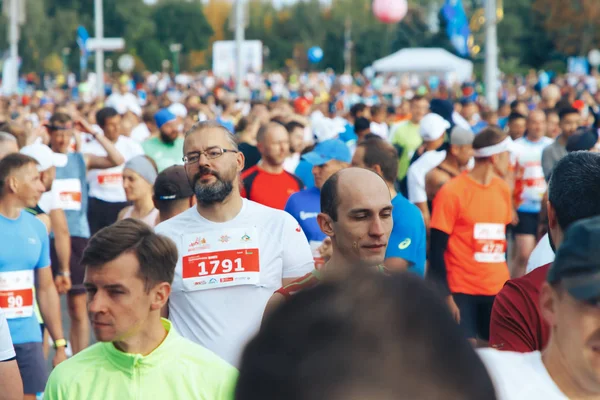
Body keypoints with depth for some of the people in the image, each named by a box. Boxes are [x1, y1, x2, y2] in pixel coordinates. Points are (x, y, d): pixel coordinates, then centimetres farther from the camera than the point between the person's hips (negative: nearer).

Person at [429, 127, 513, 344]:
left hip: (498, 291, 5)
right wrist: (446, 296, -13)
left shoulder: (503, 189, 9)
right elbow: (437, 249, -9)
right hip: (462, 292, -5)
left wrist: (508, 281, 10)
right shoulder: (451, 192, -9)